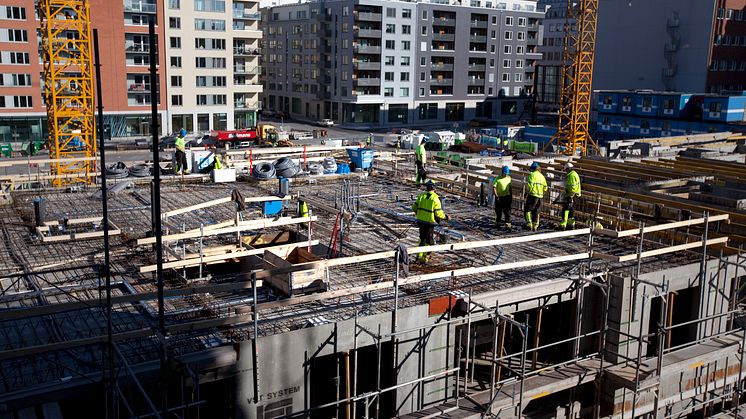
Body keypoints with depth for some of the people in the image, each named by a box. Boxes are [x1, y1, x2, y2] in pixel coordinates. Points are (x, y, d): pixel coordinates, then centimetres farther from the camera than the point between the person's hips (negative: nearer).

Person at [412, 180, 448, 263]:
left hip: (421, 221, 5)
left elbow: (414, 207, 5)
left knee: (422, 238, 23)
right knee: (429, 241, 9)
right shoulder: (435, 198, -16)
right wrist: (445, 217, 2)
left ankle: (419, 254, 27)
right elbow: (438, 213, -16)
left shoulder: (421, 196, -2)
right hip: (430, 222, -5)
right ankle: (425, 257, 13)